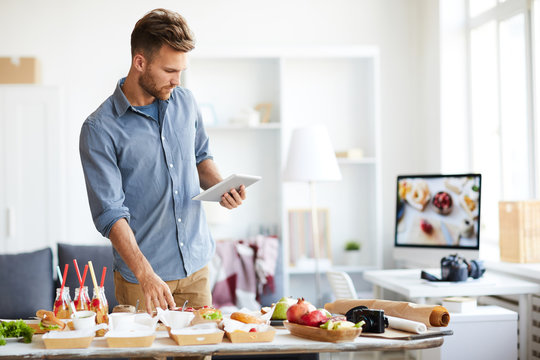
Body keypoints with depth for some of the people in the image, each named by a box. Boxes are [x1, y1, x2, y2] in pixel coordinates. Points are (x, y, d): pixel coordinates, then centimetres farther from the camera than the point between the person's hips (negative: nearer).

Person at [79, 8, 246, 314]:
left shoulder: (185, 102, 3)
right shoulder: (100, 129, -15)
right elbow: (110, 212, -18)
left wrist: (221, 187, -3)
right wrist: (145, 273, -29)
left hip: (196, 266, 5)